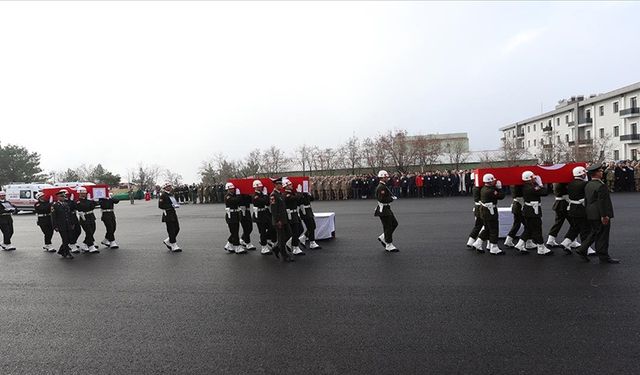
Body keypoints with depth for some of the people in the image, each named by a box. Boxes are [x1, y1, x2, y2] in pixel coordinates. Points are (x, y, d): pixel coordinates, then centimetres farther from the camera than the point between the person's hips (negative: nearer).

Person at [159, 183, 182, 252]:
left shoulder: (171, 194, 17)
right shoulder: (163, 195, -10)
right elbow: (160, 205, -17)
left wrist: (176, 204, 7)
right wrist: (171, 206, -21)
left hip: (173, 214, 9)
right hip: (168, 214, -9)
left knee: (177, 228, 10)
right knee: (171, 230, -4)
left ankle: (167, 241, 27)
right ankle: (174, 246, 2)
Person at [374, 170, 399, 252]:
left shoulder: (383, 186, 14)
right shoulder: (381, 187, -20)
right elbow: (382, 199, -27)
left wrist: (392, 197, 9)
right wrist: (392, 198, -16)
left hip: (387, 209, 11)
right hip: (383, 210, -11)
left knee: (394, 224, 16)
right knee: (388, 227, -3)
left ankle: (383, 237, 24)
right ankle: (389, 246, 8)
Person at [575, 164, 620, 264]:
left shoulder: (588, 185, 9)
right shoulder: (601, 186, -18)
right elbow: (602, 202, -21)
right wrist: (604, 216, -18)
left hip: (590, 215, 8)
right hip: (599, 215, -8)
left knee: (594, 233, 18)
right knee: (602, 236, 1)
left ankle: (582, 250, 15)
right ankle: (604, 257, 11)